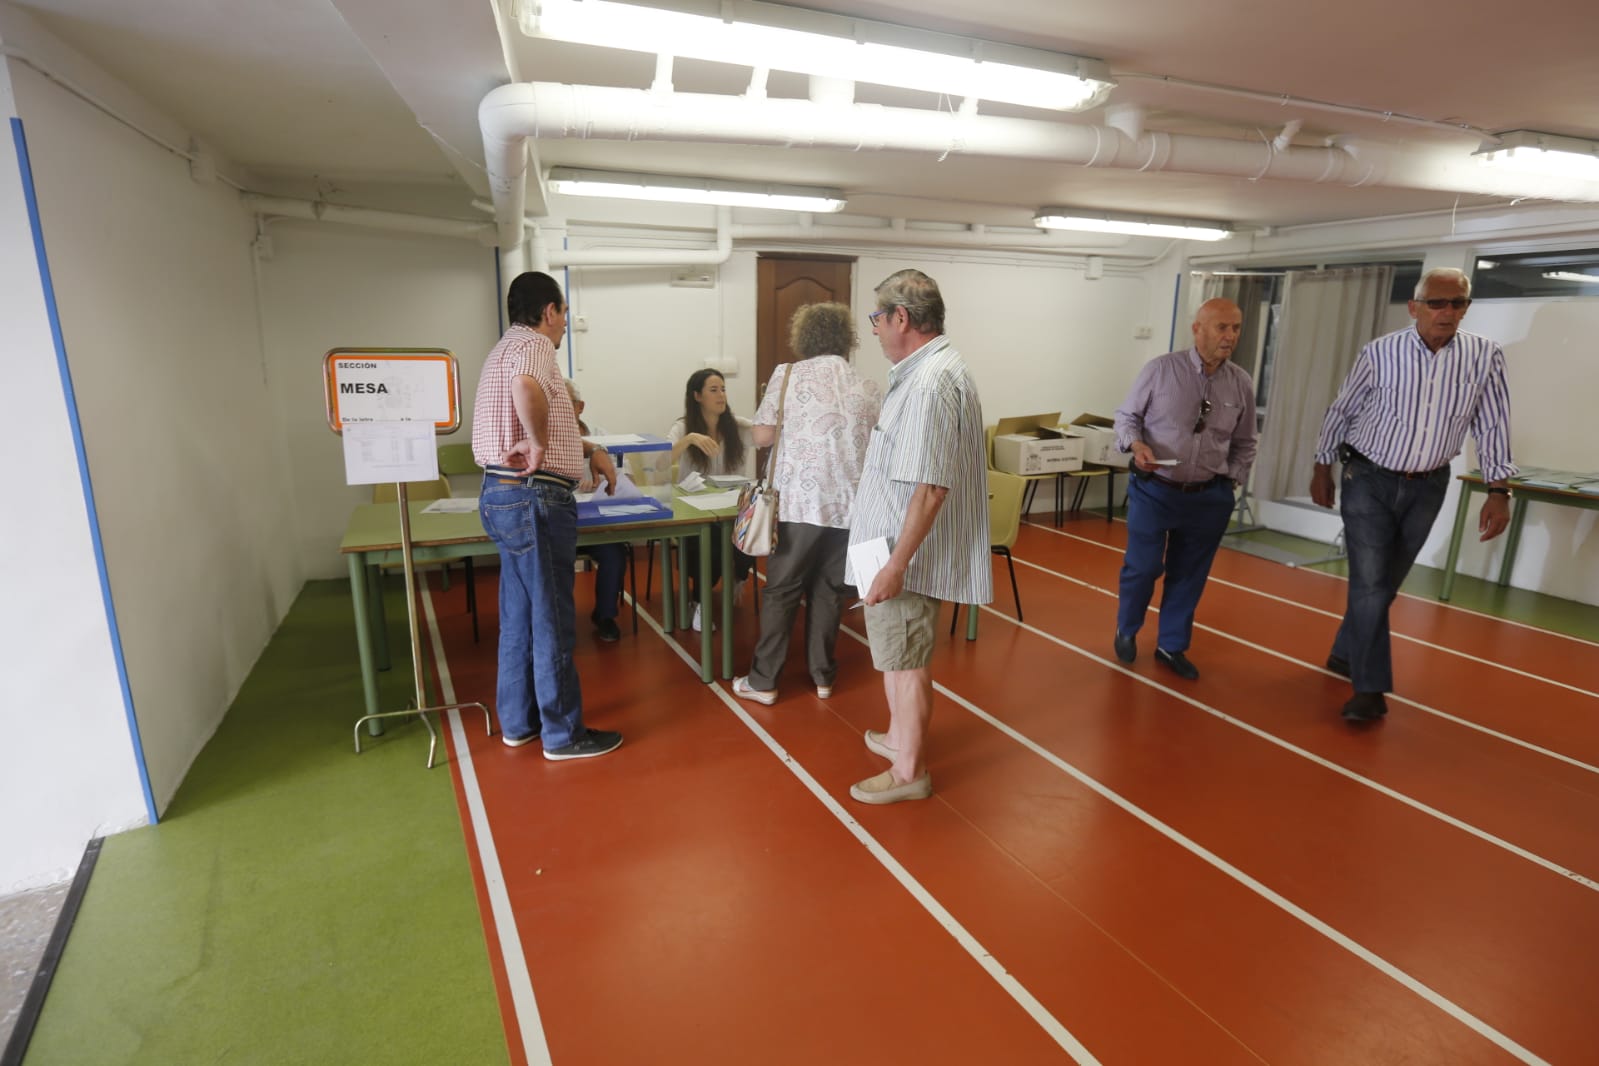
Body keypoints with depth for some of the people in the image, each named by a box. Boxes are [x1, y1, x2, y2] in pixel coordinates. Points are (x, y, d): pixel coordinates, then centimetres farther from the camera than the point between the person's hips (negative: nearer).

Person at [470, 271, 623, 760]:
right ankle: (563, 735, 11)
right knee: (552, 621, -1)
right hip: (533, 498, -10)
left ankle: (518, 722, 29)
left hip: (504, 496, 10)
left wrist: (591, 451, 23)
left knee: (520, 617, 17)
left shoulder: (508, 347, 21)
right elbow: (527, 387, -37)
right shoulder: (534, 343, -12)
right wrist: (539, 445, -23)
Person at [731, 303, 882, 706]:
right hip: (849, 504, 3)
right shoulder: (868, 388, 6)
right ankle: (822, 676, 23)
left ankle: (763, 681, 14)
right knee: (829, 590, 14)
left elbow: (761, 437, 0)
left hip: (799, 502, -2)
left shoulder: (787, 375, -1)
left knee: (781, 590, 7)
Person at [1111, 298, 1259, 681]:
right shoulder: (1160, 369, -8)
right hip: (1154, 490, -3)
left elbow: (1245, 444, 14)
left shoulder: (1242, 384, 3)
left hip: (1208, 497, 4)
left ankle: (1171, 646, 29)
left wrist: (1230, 482, 5)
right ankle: (1126, 630, 29)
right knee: (1142, 567, 2)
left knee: (1188, 575, 12)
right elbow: (1126, 415, -2)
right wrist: (1136, 444, -21)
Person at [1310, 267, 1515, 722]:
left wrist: (1498, 490, -5)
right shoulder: (1379, 353, -11)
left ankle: (1346, 653, 34)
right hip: (1369, 480, -3)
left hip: (1427, 486, 3)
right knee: (1370, 583, -7)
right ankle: (1370, 687, 0)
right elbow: (1340, 412, 1)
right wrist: (1321, 469, 5)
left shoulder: (1485, 357, -5)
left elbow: (1492, 427, 0)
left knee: (1385, 583, 14)